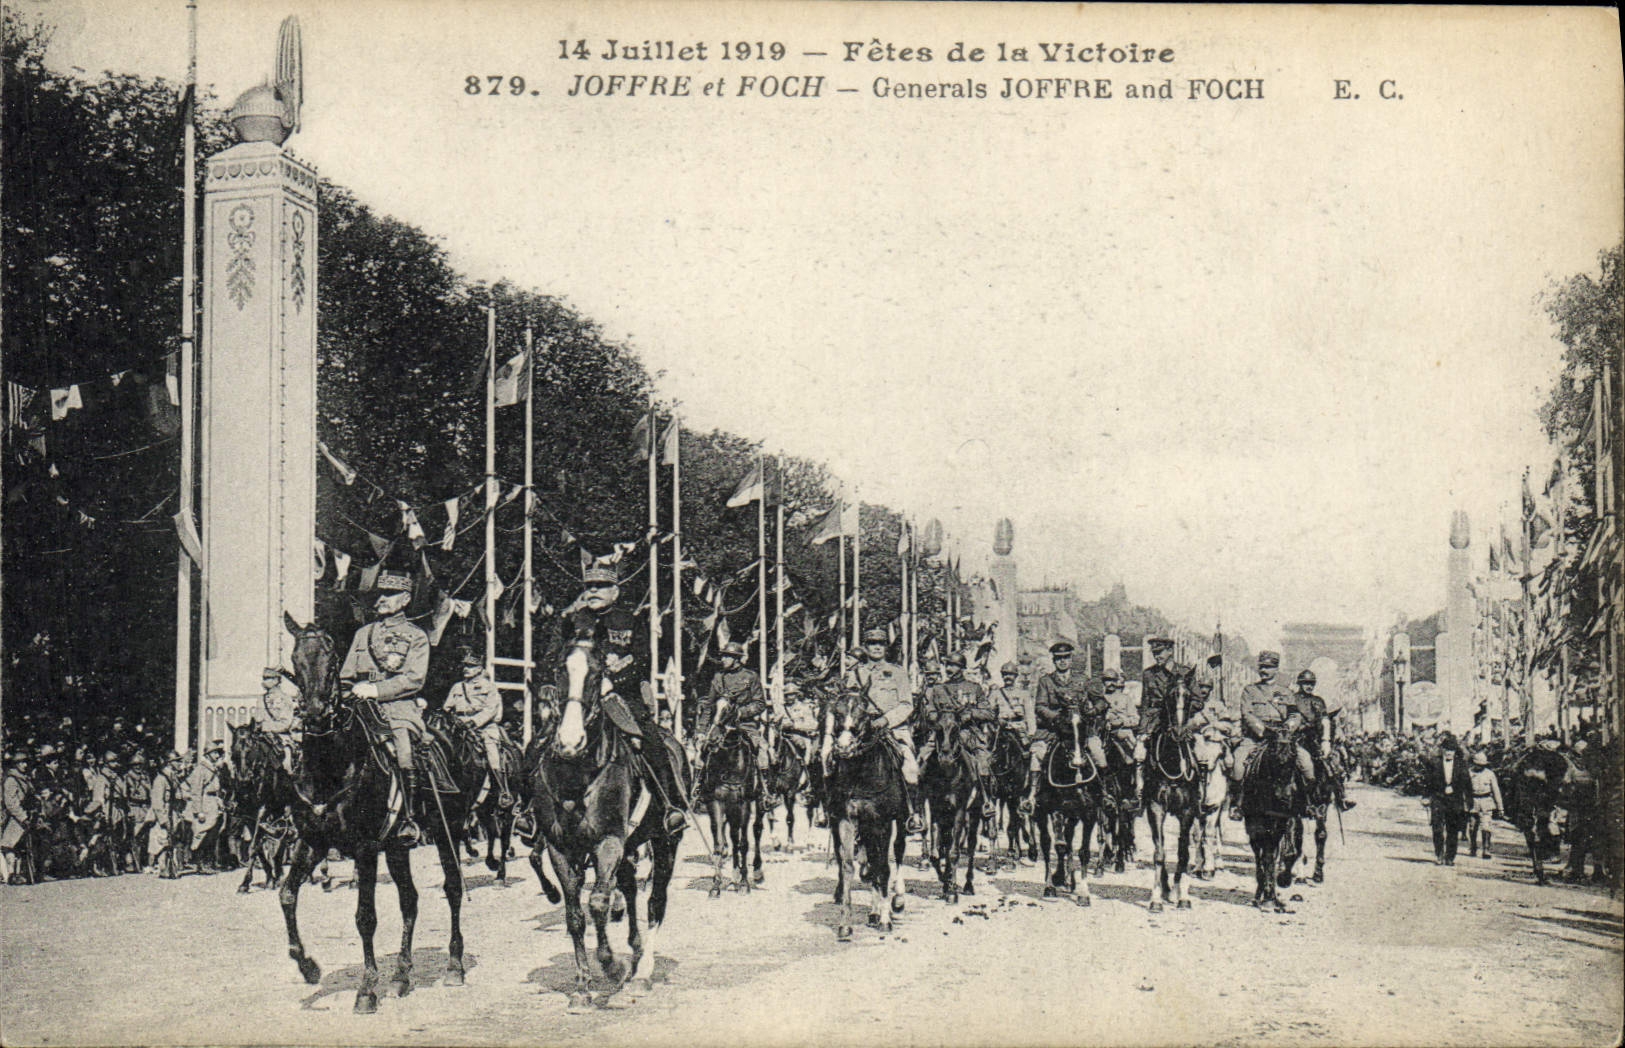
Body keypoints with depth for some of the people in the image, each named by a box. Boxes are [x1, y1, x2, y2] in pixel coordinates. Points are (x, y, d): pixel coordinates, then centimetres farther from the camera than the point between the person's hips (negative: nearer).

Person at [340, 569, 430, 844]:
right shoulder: (363, 633, 24)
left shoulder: (416, 635, 9)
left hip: (399, 707, -4)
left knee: (404, 757, -27)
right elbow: (346, 676, 25)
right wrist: (351, 692, 3)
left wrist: (376, 690, -14)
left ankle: (409, 819, -17)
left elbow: (414, 679, -5)